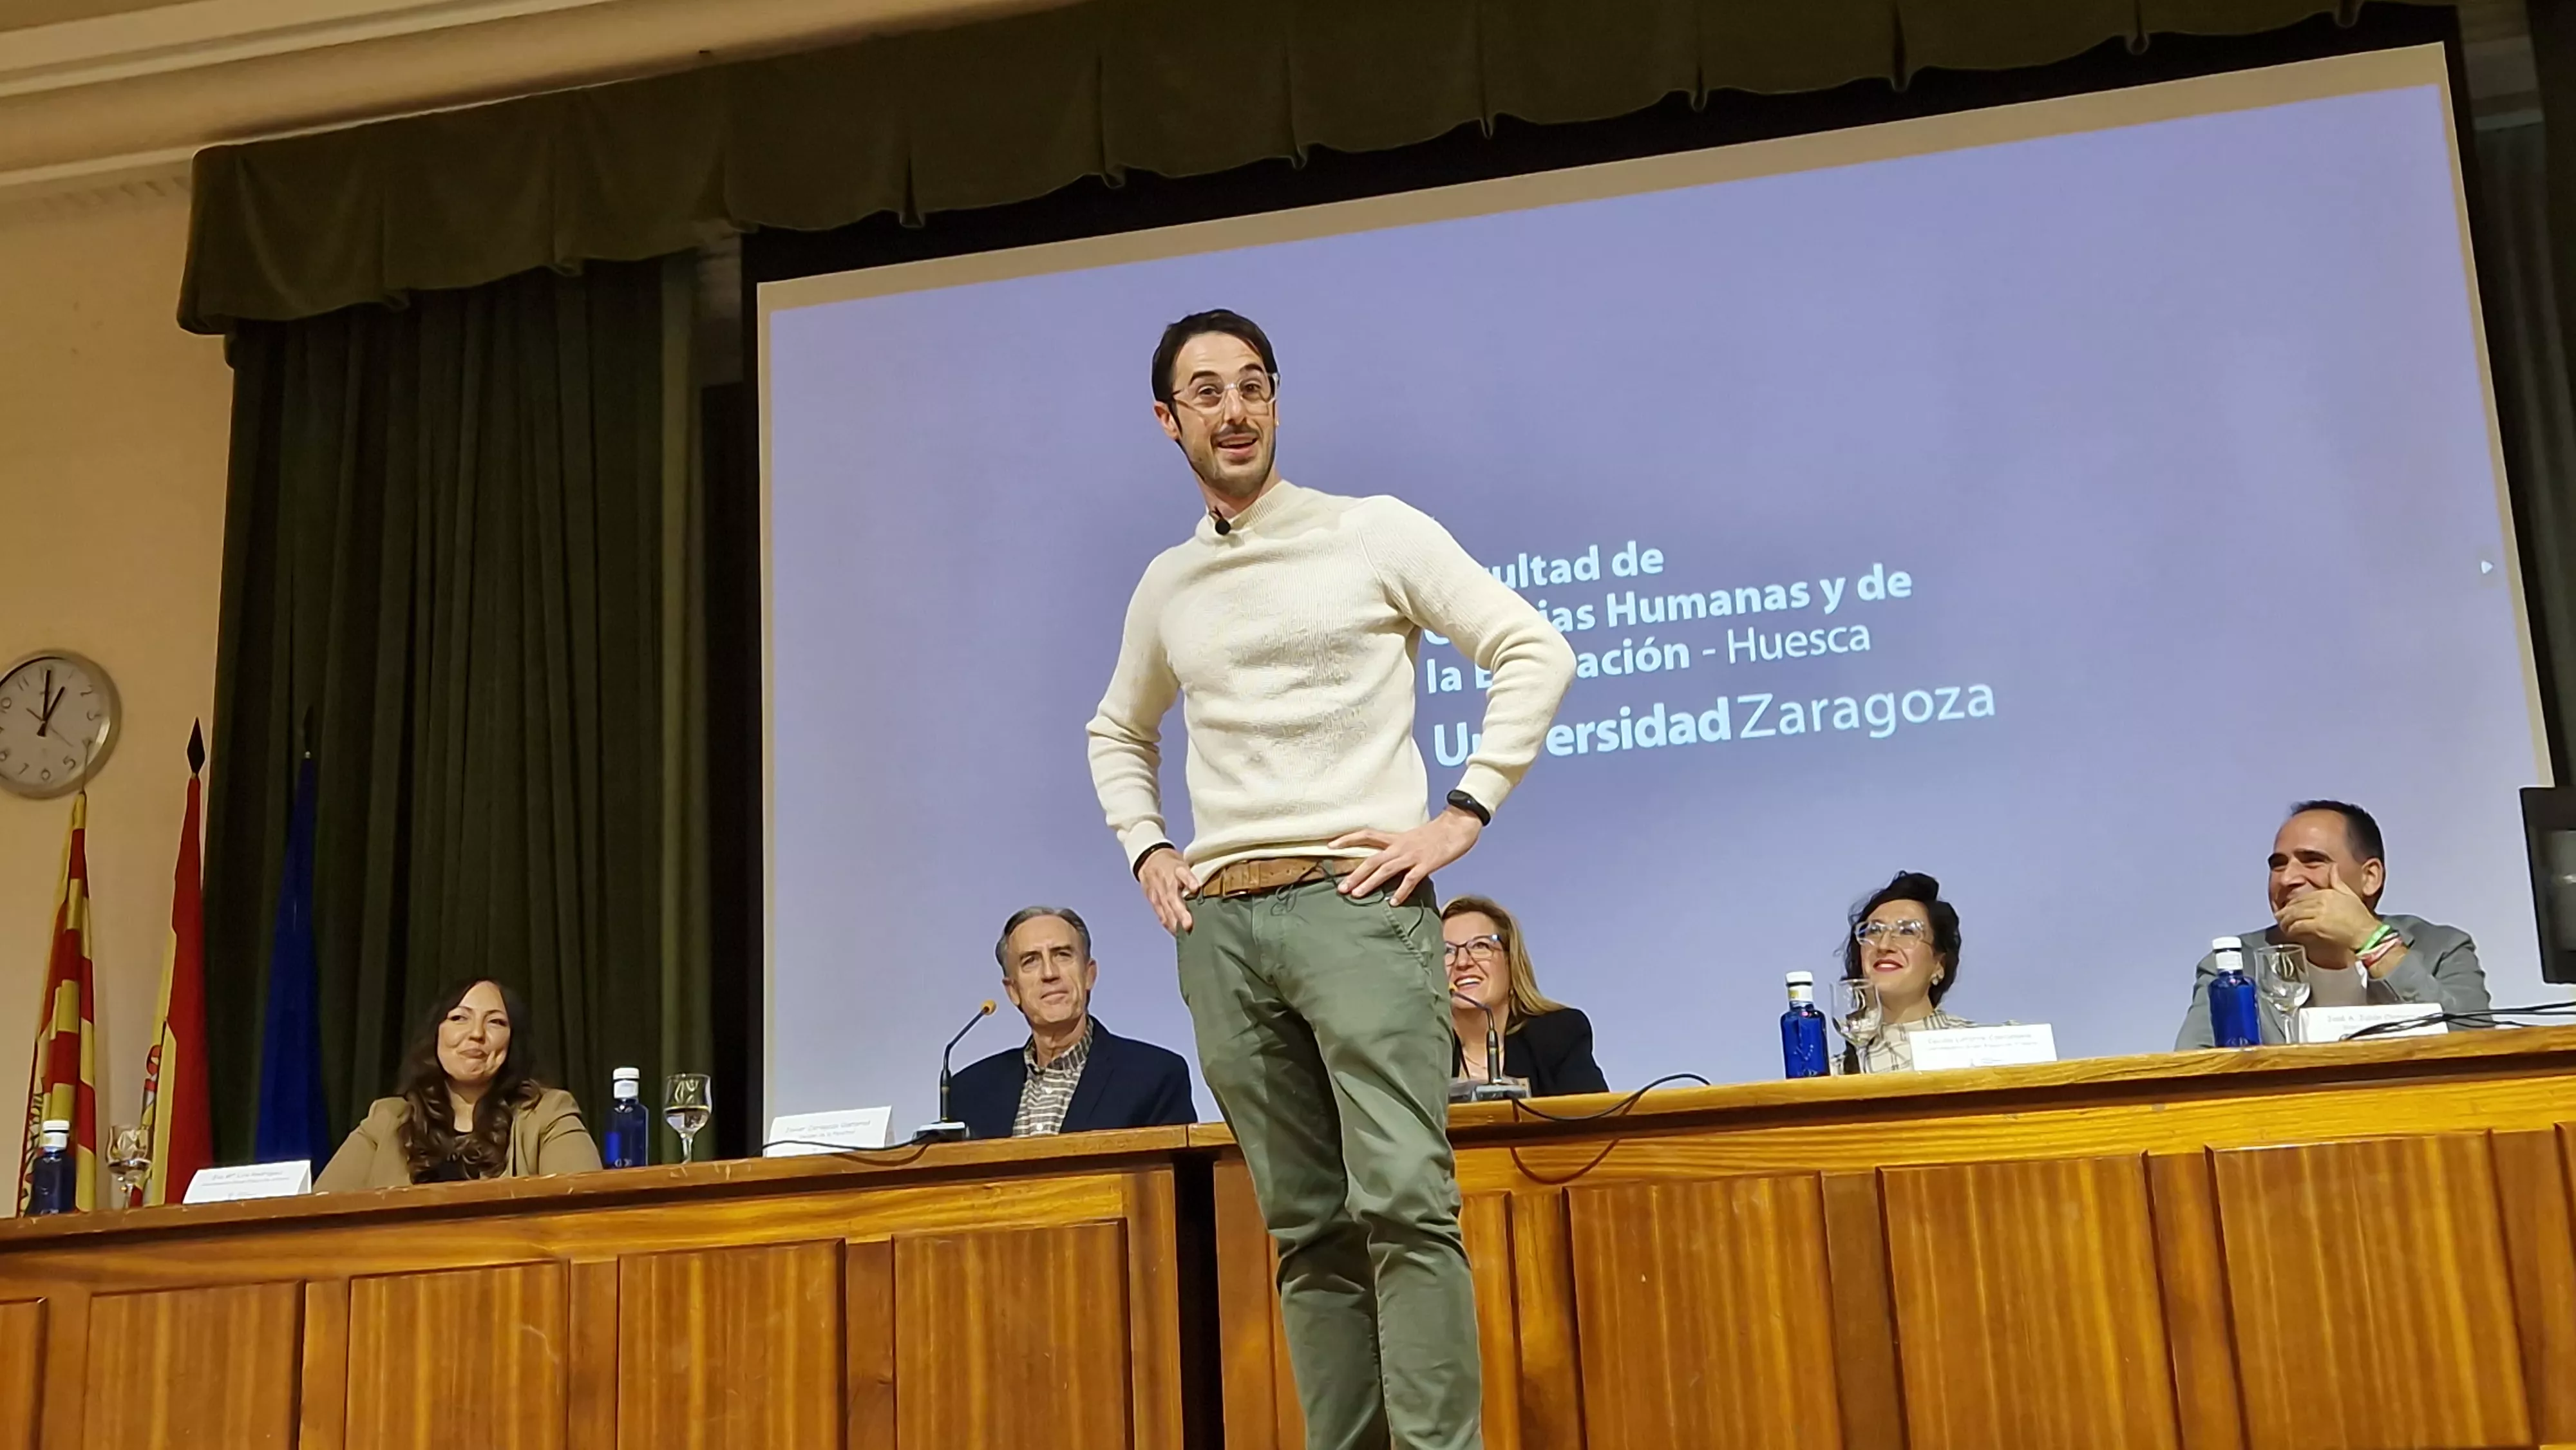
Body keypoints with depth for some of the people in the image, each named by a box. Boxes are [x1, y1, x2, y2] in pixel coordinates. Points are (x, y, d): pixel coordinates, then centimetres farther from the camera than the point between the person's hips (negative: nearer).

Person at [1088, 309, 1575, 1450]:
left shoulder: (1377, 533, 3)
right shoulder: (1166, 585, 16)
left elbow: (1535, 652, 0)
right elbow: (1117, 735, 31)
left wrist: (1462, 814, -7)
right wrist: (1145, 850, 15)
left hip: (1355, 899, -4)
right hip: (1218, 926, 5)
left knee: (1403, 1205, -15)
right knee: (1307, 1229, 6)